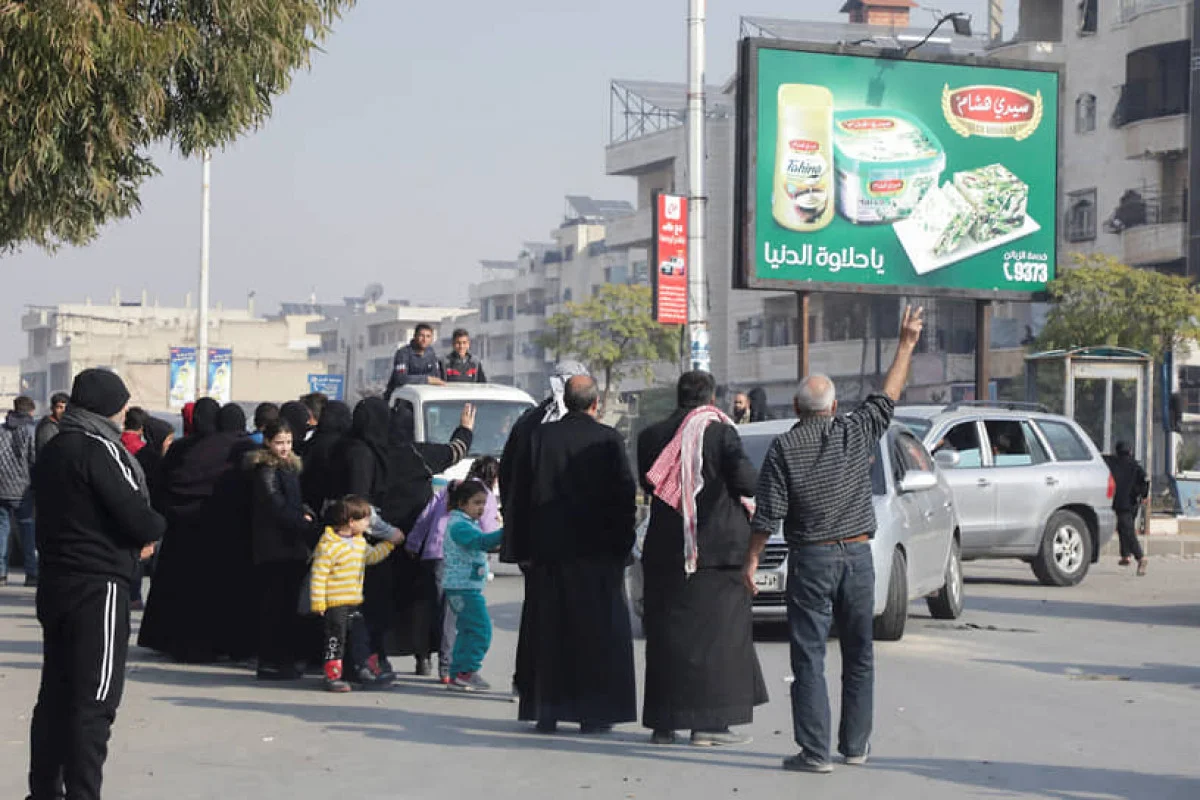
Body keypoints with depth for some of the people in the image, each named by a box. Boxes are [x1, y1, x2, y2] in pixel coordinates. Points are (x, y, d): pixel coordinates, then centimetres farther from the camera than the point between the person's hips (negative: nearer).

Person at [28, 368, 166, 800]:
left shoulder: (52, 449, 13)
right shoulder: (99, 449, -15)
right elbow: (139, 518, -20)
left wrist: (135, 539, 4)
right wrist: (156, 527, 4)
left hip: (55, 583, 9)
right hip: (98, 588, -9)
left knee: (56, 694, 14)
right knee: (95, 700, -6)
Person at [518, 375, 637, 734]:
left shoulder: (541, 436, -1)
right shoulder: (608, 439, -7)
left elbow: (521, 490, 2)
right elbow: (626, 492, -6)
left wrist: (526, 544, 9)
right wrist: (623, 543, 4)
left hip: (549, 547, 2)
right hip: (597, 549, -2)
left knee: (549, 631, 9)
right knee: (598, 631, 6)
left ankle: (547, 711, 11)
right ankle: (594, 713, 5)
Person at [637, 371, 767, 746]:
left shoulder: (651, 437, 6)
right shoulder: (720, 433, -8)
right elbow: (745, 480, -16)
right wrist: (759, 480, 5)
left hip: (665, 552, 4)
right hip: (717, 547, -4)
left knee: (666, 634, 10)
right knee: (716, 632, 2)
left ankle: (663, 722, 11)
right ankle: (710, 722, -2)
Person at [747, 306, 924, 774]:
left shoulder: (784, 448, -7)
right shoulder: (857, 434, 0)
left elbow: (768, 515, -8)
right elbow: (888, 396, 15)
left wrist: (751, 561, 2)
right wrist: (906, 344, 24)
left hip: (811, 559, -3)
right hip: (857, 555, 3)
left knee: (809, 657, -2)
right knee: (859, 655, 14)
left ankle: (814, 751, -6)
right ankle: (856, 745, 19)